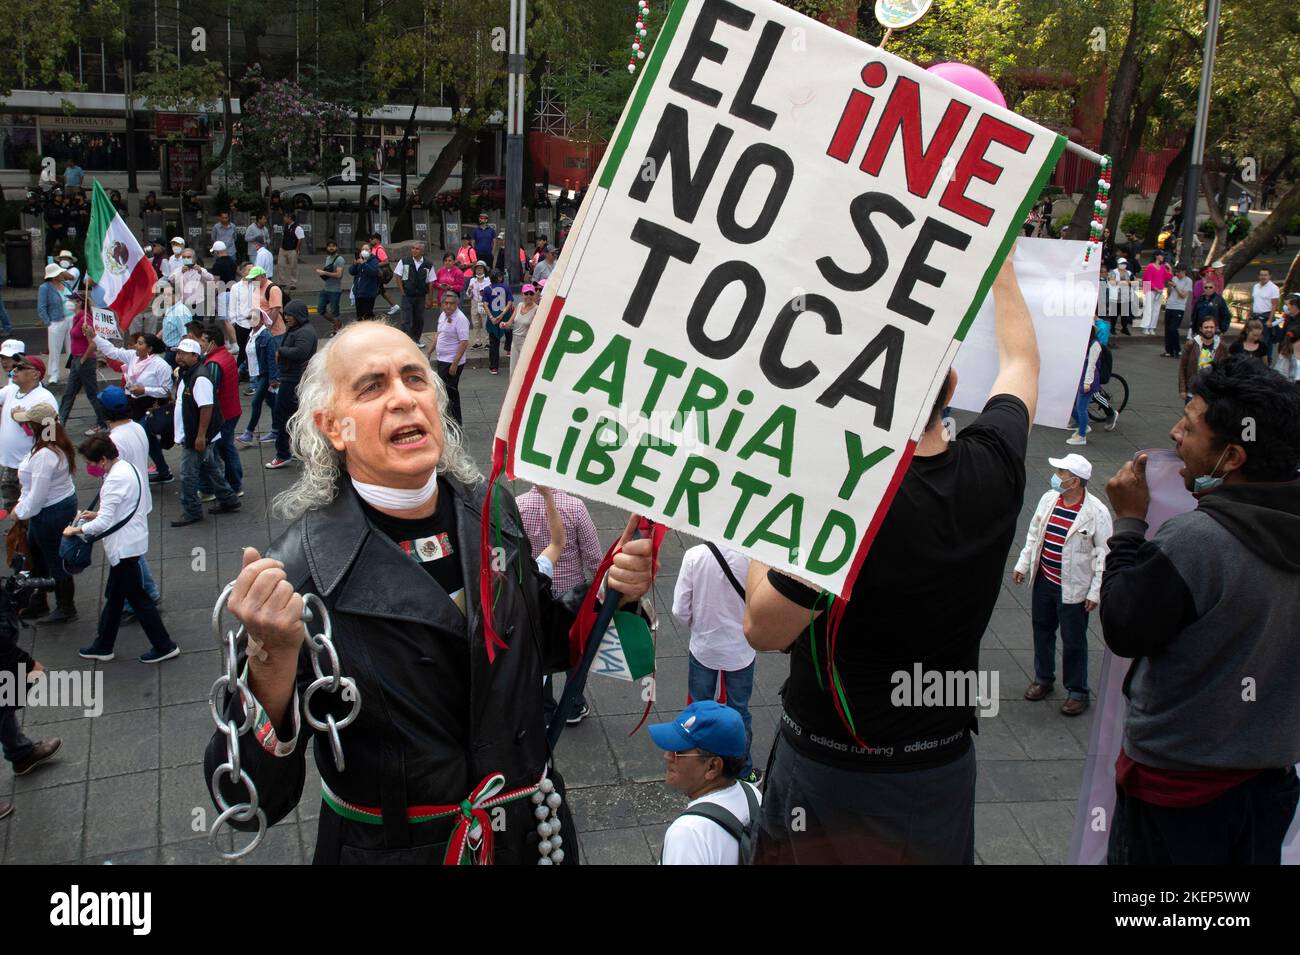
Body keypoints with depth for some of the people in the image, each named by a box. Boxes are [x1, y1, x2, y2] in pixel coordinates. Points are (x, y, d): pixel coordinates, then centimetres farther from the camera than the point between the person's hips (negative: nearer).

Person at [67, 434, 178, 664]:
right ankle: (103, 646, 32)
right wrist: (97, 514, 14)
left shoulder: (116, 479, -23)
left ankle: (164, 646, 10)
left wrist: (76, 530, -10)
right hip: (128, 543, 10)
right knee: (114, 596, 19)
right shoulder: (127, 468, 7)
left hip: (124, 547, -10)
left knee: (137, 597, 1)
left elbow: (104, 523, -23)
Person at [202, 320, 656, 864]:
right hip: (393, 848, -4)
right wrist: (272, 661, -40)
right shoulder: (301, 569, -22)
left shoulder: (491, 509, -7)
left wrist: (614, 595, -9)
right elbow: (253, 802, -24)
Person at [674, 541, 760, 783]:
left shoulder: (694, 556, -20)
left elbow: (680, 610, -14)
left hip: (703, 648, 0)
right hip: (741, 651, 0)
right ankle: (743, 771, 32)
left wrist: (698, 627, 7)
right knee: (739, 713, 18)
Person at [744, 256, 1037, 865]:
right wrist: (1001, 263, 23)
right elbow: (1020, 361, 9)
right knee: (937, 855, 25)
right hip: (944, 766, 5)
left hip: (831, 771, -4)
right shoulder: (994, 468, -13)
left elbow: (763, 629, -17)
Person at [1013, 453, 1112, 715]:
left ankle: (1077, 691, 22)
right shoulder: (1048, 499, -1)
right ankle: (1043, 678, 38)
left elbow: (1103, 554, -13)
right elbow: (1034, 534, 12)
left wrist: (1095, 592, -13)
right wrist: (1023, 564, 10)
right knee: (1042, 631, 19)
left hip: (1073, 588, -6)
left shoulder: (1096, 512, -18)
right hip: (1043, 580, 6)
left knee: (1073, 641, 6)